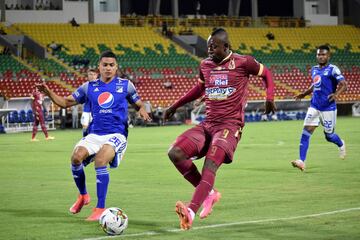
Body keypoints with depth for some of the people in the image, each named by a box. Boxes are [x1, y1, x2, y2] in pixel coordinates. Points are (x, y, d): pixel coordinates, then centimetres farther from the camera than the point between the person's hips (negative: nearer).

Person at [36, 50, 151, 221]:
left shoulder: (125, 85, 6)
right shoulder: (89, 87, 11)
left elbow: (139, 104, 14)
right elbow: (65, 102, 13)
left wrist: (142, 111, -10)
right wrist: (48, 93, -3)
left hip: (116, 135, -3)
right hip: (95, 134, 3)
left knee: (100, 160, -30)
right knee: (76, 157, -23)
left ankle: (100, 209, -22)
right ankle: (83, 195, 5)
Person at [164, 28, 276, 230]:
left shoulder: (242, 62, -4)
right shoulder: (205, 65, 11)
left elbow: (266, 73, 12)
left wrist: (270, 97, -5)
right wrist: (175, 106, 31)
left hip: (230, 125, -6)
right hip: (208, 124, 6)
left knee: (210, 164, -27)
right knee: (175, 153, -12)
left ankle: (191, 211, -42)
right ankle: (209, 193, 3)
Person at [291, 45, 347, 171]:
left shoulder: (333, 69, -9)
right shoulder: (314, 69, 12)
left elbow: (343, 85, -17)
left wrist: (336, 94, -35)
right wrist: (303, 94, 22)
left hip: (328, 108, -5)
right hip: (314, 106, 5)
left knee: (329, 136, 7)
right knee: (306, 132, -10)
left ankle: (341, 144, 42)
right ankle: (301, 161, -12)